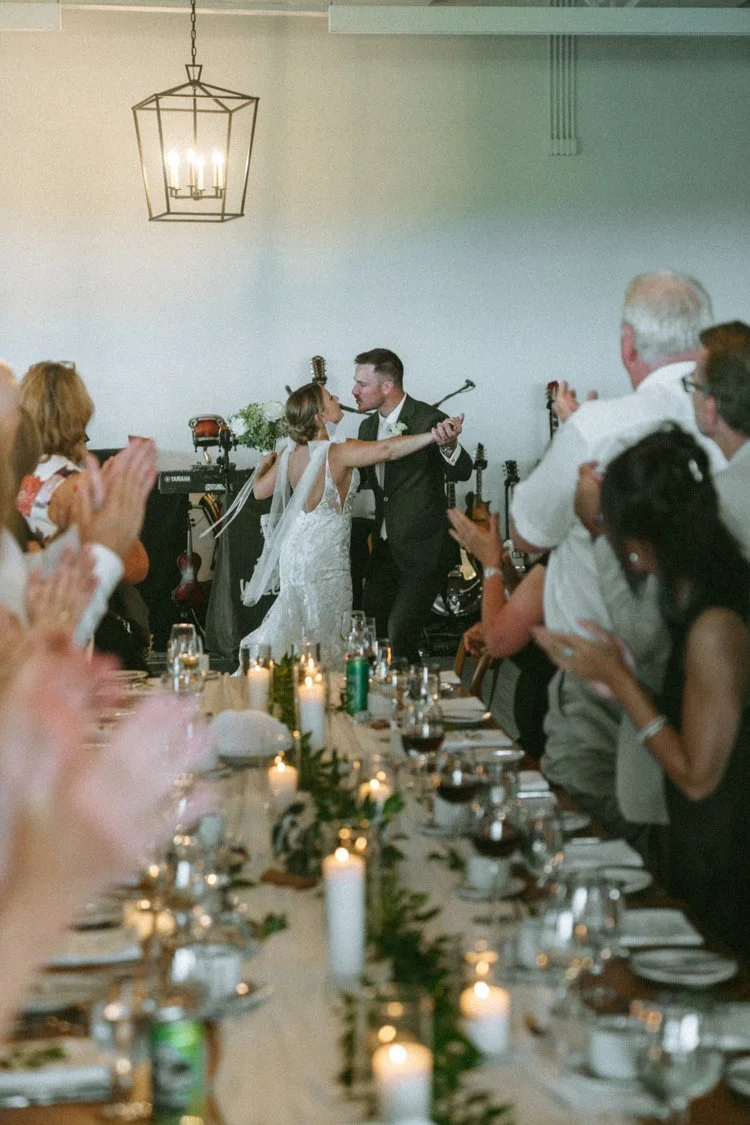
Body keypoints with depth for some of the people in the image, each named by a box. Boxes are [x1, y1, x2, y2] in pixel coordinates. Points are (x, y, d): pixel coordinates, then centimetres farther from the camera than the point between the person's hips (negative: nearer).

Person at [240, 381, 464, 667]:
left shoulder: (290, 453, -2)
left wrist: (265, 464, 30)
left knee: (293, 626, 21)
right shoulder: (336, 453, -21)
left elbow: (260, 490, 9)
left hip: (294, 548, 7)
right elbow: (386, 450, -32)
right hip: (324, 555, -7)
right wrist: (435, 435, -34)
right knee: (325, 636, 8)